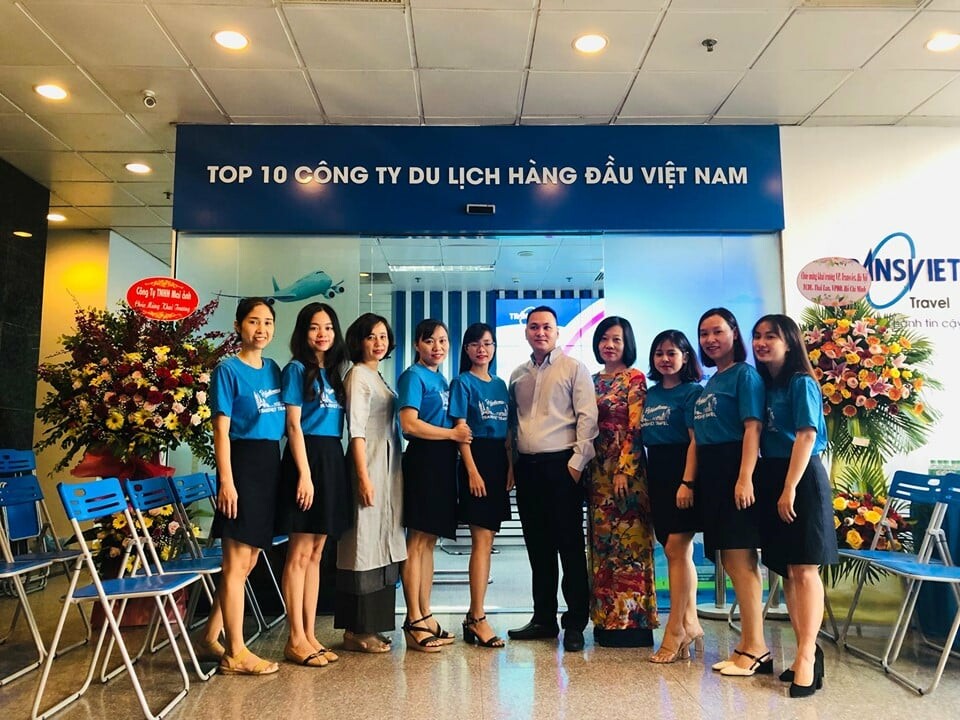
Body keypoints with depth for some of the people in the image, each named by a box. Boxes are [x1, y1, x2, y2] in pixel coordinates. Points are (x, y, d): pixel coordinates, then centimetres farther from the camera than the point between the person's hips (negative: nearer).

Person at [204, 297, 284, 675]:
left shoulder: (273, 369, 13)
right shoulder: (228, 370, -6)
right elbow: (221, 430, -10)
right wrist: (226, 481, -17)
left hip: (271, 464, 7)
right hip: (242, 463, -7)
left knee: (249, 561, 13)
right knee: (237, 562, -1)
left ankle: (211, 634, 28)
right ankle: (236, 653, 9)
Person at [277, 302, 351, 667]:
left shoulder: (334, 373, 16)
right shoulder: (297, 369, -3)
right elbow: (294, 425, -10)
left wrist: (330, 469, 7)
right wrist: (304, 474, -17)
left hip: (332, 461, 7)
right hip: (307, 458, -7)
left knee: (316, 554, 11)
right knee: (300, 554, -2)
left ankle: (310, 634, 18)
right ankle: (296, 639, 6)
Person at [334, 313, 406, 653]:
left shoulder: (379, 376, 16)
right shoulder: (358, 375, -9)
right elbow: (356, 430, -16)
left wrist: (390, 474, 14)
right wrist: (364, 477, -20)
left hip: (387, 467, 9)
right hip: (369, 466, -9)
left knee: (381, 546, 12)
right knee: (364, 545, -3)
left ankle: (369, 625, 21)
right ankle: (356, 631, 6)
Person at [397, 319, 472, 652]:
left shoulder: (442, 378, 18)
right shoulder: (414, 376, -7)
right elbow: (410, 424, -18)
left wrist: (457, 434, 4)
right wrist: (452, 433, -11)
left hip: (443, 461, 9)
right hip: (422, 460, -8)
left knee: (430, 540, 12)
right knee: (418, 541, -4)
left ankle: (426, 616, 20)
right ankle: (414, 622, 3)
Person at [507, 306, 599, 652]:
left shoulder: (573, 368, 0)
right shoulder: (518, 375, 16)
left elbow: (587, 417, -7)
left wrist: (578, 461, -13)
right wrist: (511, 461, 10)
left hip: (561, 464, -5)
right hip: (527, 467, 5)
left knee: (570, 546, 0)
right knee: (537, 546, 11)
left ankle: (575, 623, 9)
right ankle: (544, 618, 22)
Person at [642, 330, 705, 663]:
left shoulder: (692, 392, -5)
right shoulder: (651, 393, 15)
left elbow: (696, 440, -13)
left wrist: (687, 482, -22)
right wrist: (646, 478, 7)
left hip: (681, 473, -7)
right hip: (656, 473, 7)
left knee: (676, 549, -7)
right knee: (680, 551, 12)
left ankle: (675, 630, 1)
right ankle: (690, 624, 21)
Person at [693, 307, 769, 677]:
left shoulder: (744, 374, -5)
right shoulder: (710, 383, 19)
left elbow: (752, 428, -15)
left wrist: (745, 477, -24)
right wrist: (689, 480, 13)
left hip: (735, 470, -8)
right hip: (710, 474, 8)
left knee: (740, 558, -6)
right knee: (730, 560, 11)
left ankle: (756, 648, 3)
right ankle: (747, 643, 20)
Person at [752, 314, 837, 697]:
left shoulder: (802, 383, -7)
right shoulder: (764, 385, 13)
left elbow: (806, 436, -14)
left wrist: (790, 489, -19)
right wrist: (773, 487, 7)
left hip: (802, 478, -7)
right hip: (771, 478, 7)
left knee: (804, 569, -5)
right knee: (786, 570, 9)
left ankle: (806, 657, -1)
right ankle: (807, 651, 18)